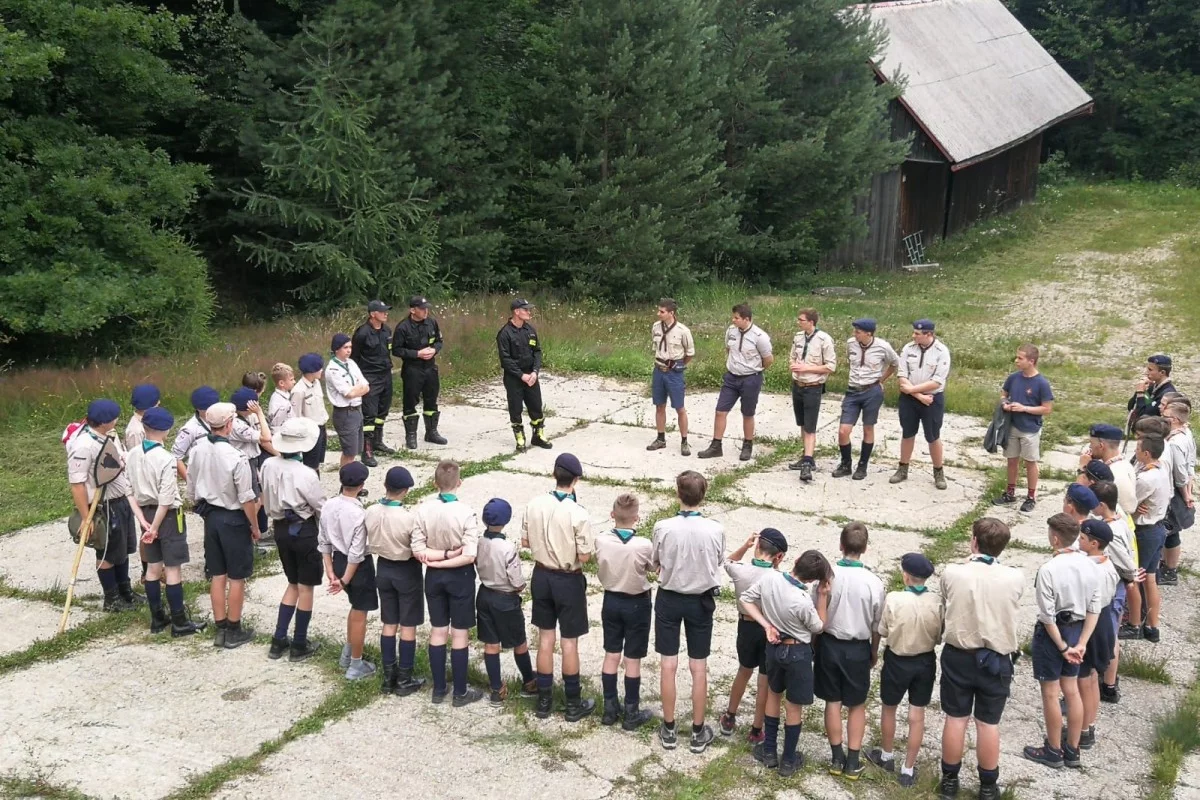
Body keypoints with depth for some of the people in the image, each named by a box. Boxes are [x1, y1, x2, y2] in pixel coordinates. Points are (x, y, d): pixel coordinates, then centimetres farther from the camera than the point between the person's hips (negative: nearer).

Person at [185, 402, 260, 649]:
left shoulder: (197, 450, -5)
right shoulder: (236, 457, -24)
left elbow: (191, 489, 5)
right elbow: (246, 499, -18)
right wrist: (255, 527, -5)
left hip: (210, 516, 6)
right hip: (233, 519, -6)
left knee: (217, 575, 16)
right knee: (237, 577, 8)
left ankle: (220, 629, 25)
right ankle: (234, 631, 18)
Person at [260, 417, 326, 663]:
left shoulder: (268, 466, -7)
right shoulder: (306, 475, -24)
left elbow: (266, 501, 7)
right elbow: (322, 508, -12)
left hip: (281, 529, 6)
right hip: (304, 530, -6)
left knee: (293, 583, 21)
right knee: (306, 588, 9)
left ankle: (279, 640, 20)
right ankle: (299, 646, 17)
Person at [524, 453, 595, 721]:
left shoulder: (534, 504, -8)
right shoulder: (578, 513, -22)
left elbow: (525, 541, 3)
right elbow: (584, 557, -18)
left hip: (541, 576, 4)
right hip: (568, 581, -4)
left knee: (545, 638, 16)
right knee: (569, 642, 8)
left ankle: (544, 700, 24)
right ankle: (574, 704, 19)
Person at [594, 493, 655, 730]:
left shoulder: (600, 540, -16)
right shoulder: (644, 545, -26)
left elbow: (600, 570, -1)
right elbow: (651, 567, -7)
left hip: (611, 600, 3)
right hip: (637, 604, -3)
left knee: (611, 655, 16)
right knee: (632, 660, 8)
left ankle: (610, 708, 25)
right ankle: (631, 714, 18)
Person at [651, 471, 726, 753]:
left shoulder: (663, 528, -18)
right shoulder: (715, 530, -17)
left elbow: (655, 565, -3)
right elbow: (718, 563, 1)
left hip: (669, 599, 0)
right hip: (701, 601, 0)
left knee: (668, 665, 10)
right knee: (699, 667, 11)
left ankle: (668, 729, 21)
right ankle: (698, 732, 21)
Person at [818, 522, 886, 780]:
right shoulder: (873, 581, -16)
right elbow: (876, 625, -5)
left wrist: (816, 645, 12)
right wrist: (874, 652, 13)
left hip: (829, 644, 1)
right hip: (858, 649, -1)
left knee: (833, 702, 14)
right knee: (857, 705, 14)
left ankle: (837, 758, 22)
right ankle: (853, 762, 17)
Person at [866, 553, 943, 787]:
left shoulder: (893, 599, -23)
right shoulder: (937, 602, -17)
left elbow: (883, 632, -10)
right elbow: (939, 637, -4)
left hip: (897, 661, -2)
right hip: (925, 662, 2)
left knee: (889, 709, 21)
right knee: (917, 715, 13)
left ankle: (886, 756, 40)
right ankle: (908, 769, 21)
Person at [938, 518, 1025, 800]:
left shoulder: (951, 574, -16)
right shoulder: (1015, 578, -14)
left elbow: (944, 612, -2)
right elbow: (1009, 611, 4)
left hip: (958, 656, 0)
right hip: (997, 659, 0)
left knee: (955, 719, 14)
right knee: (988, 724, 13)